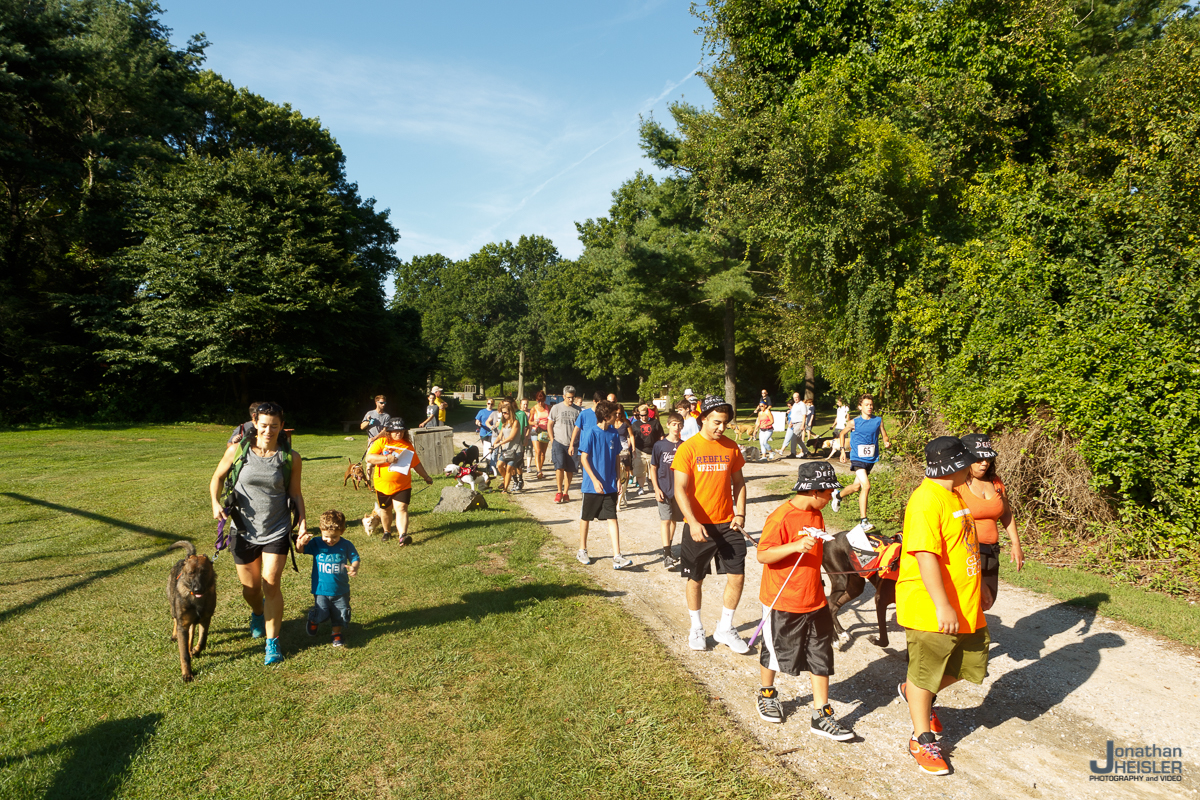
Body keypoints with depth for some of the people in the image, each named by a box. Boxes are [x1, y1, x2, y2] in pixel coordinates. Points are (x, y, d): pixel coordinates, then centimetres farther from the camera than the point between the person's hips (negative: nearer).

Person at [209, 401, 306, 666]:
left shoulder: (290, 458, -6)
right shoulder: (237, 450, -7)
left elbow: (295, 493, 1)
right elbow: (217, 477, 7)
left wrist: (302, 521, -9)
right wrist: (215, 503, -8)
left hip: (277, 530, -1)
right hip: (244, 530, 2)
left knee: (271, 584, -9)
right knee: (249, 588, 15)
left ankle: (272, 642, 6)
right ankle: (258, 614, 50)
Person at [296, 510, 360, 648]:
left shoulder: (346, 545, -8)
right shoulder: (316, 544, -8)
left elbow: (355, 558, -1)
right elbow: (300, 549, -14)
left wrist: (354, 568, -23)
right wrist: (301, 542, -37)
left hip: (341, 590, 1)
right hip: (321, 589, -1)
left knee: (340, 615, 10)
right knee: (321, 614, 1)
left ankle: (337, 634, 35)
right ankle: (313, 621, 37)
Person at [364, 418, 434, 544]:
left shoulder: (408, 446, 6)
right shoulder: (381, 442, -2)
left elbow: (416, 464, 16)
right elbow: (369, 458, -13)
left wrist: (426, 477, 17)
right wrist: (386, 458, -23)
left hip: (402, 485, 0)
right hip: (383, 485, 0)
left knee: (401, 508, -14)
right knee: (385, 509, 16)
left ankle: (402, 535, -21)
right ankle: (387, 531, 37)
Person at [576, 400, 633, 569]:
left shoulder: (614, 433, 3)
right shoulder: (591, 432, -12)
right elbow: (584, 458, -13)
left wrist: (618, 479, 9)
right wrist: (595, 480, -19)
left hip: (610, 485, 4)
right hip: (592, 485, -4)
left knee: (612, 518, -2)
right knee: (585, 518, 11)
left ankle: (617, 557, -5)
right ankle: (582, 551, 29)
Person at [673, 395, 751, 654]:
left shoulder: (731, 447, 3)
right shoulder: (688, 448, -10)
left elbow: (738, 482, 12)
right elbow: (680, 489, -13)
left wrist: (740, 513, -1)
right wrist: (693, 522, -22)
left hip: (728, 524, 3)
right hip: (699, 525, -3)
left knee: (737, 576, 1)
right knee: (695, 579, 11)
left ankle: (725, 628, 20)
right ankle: (696, 628, 31)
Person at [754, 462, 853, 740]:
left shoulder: (816, 515, 7)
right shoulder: (781, 517, -20)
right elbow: (762, 555, -23)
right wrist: (795, 546, -32)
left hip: (814, 601, 7)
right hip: (782, 602, -7)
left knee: (821, 657, 8)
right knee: (775, 652, 13)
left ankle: (822, 716, 18)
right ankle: (766, 694, 38)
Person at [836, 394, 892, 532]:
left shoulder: (878, 420, 1)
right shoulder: (854, 422, -5)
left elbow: (884, 436, 5)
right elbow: (842, 434, 10)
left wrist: (887, 442, -18)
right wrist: (842, 450, 4)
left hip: (871, 459, 4)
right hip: (857, 458, -4)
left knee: (857, 486, 16)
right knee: (866, 486, -18)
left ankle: (838, 496, 48)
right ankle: (863, 521, -13)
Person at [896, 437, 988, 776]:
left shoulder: (952, 496, 11)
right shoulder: (926, 501, -22)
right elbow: (926, 557, -27)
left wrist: (977, 587, 28)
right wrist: (943, 607, -29)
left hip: (964, 605, 10)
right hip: (930, 609, -10)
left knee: (969, 663, 18)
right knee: (924, 674, 6)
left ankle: (916, 694, 40)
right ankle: (922, 741, 24)